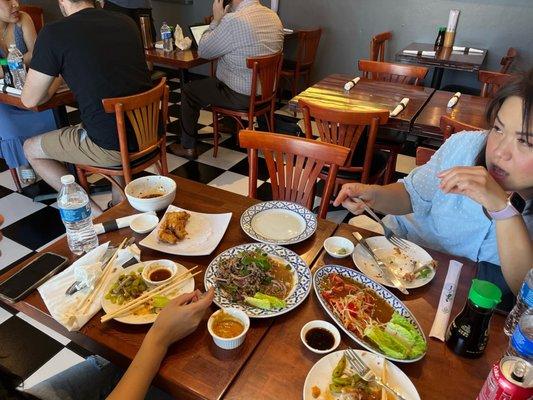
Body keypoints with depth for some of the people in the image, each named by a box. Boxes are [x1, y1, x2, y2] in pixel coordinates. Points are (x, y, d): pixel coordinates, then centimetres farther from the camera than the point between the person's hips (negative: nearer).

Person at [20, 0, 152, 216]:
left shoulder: (53, 33, -7)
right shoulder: (127, 22, 9)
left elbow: (29, 100, 2)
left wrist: (54, 83, 22)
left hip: (112, 148, -6)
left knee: (30, 148, 19)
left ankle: (94, 212, 13)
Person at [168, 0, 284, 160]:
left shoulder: (233, 21, -25)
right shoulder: (274, 17, 0)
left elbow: (203, 51, -13)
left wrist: (216, 19, -4)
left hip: (240, 97, -8)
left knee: (188, 91, 12)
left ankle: (188, 147, 21)